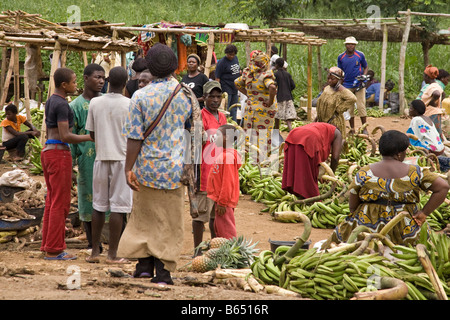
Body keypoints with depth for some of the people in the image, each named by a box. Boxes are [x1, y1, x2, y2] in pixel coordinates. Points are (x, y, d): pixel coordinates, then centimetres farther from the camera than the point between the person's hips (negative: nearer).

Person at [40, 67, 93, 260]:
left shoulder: (50, 102, 14)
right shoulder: (62, 105, -15)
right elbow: (65, 136, -20)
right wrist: (91, 137, -11)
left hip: (48, 152, 10)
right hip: (60, 154, -10)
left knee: (52, 201, 13)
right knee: (60, 203, -4)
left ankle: (49, 246, 16)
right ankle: (53, 250, -2)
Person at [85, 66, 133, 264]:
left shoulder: (95, 103, 2)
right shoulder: (129, 105, -8)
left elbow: (92, 135, 7)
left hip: (101, 158, 4)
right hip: (121, 158, -4)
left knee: (98, 205, 12)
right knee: (118, 206, -1)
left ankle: (95, 252, 13)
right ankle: (112, 254, -1)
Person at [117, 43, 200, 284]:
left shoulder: (140, 96, -9)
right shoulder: (186, 94, -3)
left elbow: (134, 138, -10)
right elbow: (195, 129, 7)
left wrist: (129, 169, -4)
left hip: (147, 166, -1)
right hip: (174, 166, 1)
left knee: (144, 216, 14)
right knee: (170, 220, 6)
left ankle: (144, 264, 11)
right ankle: (163, 270, 5)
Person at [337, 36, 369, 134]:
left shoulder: (360, 55, 0)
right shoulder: (341, 57, 5)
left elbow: (366, 67, 11)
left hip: (359, 85, -2)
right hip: (347, 86, 2)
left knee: (361, 106, -6)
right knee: (349, 108, 4)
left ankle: (364, 128, 1)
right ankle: (352, 129, 13)